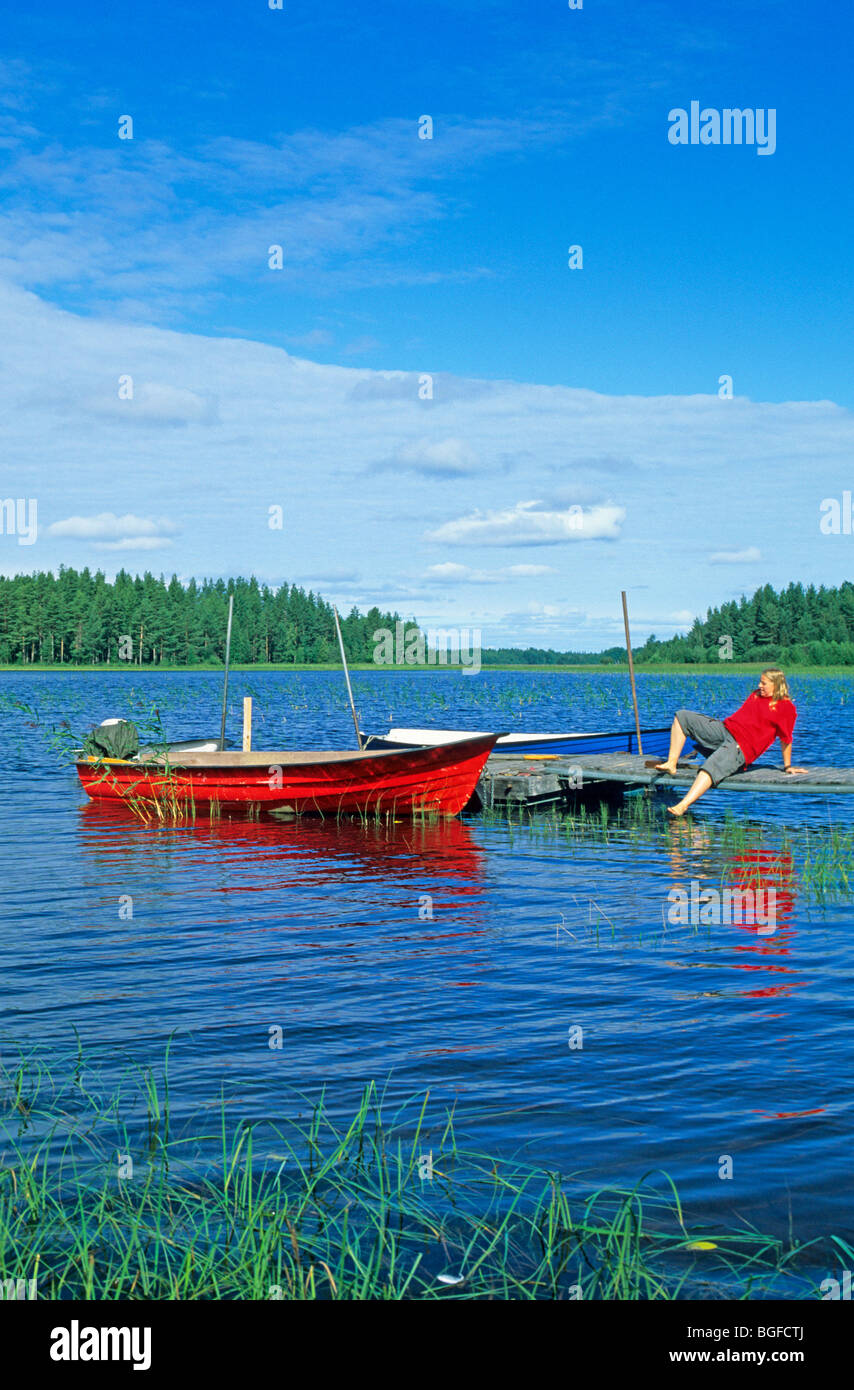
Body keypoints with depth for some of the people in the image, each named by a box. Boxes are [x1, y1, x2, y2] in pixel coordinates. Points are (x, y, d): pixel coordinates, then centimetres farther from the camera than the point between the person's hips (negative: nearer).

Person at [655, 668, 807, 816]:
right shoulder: (756, 695, 21)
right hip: (723, 729, 9)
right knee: (682, 716, -1)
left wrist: (787, 766, 0)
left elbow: (786, 739, -2)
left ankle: (683, 806, -51)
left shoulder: (786, 707, -3)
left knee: (712, 767, -36)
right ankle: (671, 764, -9)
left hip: (741, 747, -9)